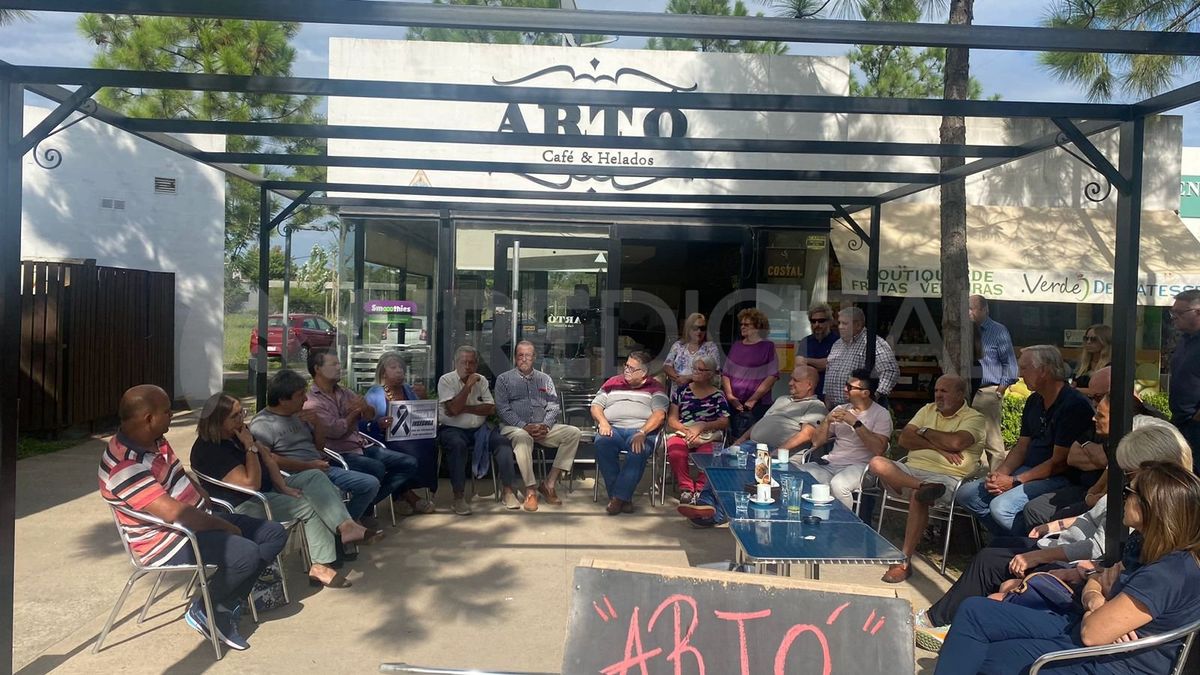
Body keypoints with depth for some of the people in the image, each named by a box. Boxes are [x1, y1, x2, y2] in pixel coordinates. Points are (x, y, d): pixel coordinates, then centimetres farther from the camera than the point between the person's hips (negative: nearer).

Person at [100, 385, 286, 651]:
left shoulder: (154, 440, 4)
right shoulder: (125, 465, -26)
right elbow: (173, 513, -30)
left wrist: (208, 504, 5)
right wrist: (222, 526, -18)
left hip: (196, 522, 10)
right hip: (167, 541, -10)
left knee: (275, 534, 0)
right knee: (246, 555, -30)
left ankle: (228, 603, 3)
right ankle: (204, 612, -2)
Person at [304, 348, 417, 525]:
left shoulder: (343, 392, 15)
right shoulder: (311, 402, -8)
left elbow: (371, 414, 13)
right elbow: (336, 430, -19)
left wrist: (364, 407, -12)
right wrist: (355, 412, -1)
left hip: (362, 446, 8)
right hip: (340, 454, -8)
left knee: (409, 463, -3)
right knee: (376, 469, -35)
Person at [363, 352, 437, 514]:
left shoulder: (410, 391, 16)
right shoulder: (374, 394, 1)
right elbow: (362, 424, -9)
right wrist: (378, 425, -27)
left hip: (411, 438, 5)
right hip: (385, 440, -4)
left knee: (429, 444, -27)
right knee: (411, 450, -34)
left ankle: (405, 494, -16)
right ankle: (410, 496, -15)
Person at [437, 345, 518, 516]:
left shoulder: (481, 380, 10)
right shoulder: (446, 380, -4)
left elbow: (491, 408, 0)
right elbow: (452, 410, -17)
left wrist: (465, 409, -12)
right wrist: (468, 386, -17)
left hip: (479, 428, 5)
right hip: (452, 429, -4)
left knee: (503, 442, -17)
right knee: (458, 445, -36)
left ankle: (508, 490, -11)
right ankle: (459, 497, -30)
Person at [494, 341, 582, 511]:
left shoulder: (545, 379, 19)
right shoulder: (504, 379, 9)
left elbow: (553, 406, 11)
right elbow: (503, 409, -2)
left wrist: (545, 425, -9)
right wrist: (524, 426, -15)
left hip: (542, 428, 4)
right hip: (515, 427, -4)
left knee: (573, 433, -19)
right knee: (522, 437, -40)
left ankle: (550, 483, -21)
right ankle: (531, 490, -33)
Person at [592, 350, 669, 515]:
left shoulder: (654, 387, 13)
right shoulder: (613, 382, 23)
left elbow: (659, 414, -1)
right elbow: (596, 406, 18)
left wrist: (642, 433, -17)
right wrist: (602, 422, -4)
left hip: (642, 430, -2)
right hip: (613, 428, 2)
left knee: (639, 450, -37)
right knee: (602, 443, -32)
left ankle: (618, 497, -30)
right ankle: (625, 498, -27)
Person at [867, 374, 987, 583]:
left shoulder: (974, 418, 3)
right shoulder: (928, 410, 20)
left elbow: (956, 442, -19)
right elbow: (904, 439, 8)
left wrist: (925, 431, -1)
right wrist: (938, 447, -6)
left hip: (946, 478, -6)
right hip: (911, 471, 6)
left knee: (918, 497, -35)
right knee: (877, 463, -20)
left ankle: (905, 561, -27)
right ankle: (924, 487, -36)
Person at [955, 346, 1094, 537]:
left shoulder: (1074, 405, -16)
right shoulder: (1033, 401, 13)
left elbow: (1059, 462, -18)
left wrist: (1015, 481, -18)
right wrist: (1000, 472, -5)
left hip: (1058, 478, -9)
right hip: (1027, 471, 9)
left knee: (1002, 506, -30)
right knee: (966, 494, -3)